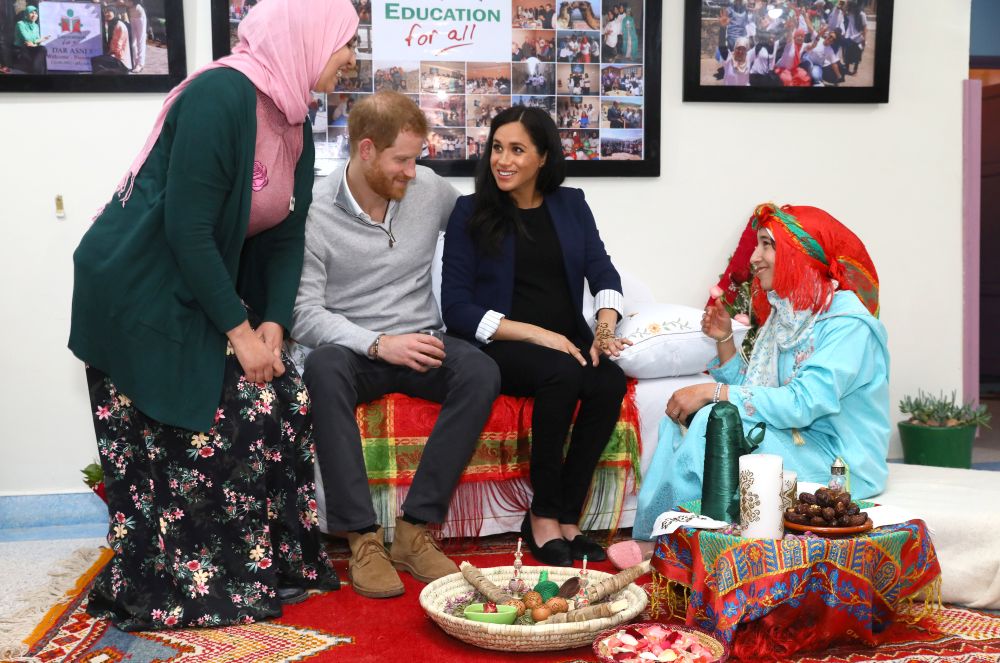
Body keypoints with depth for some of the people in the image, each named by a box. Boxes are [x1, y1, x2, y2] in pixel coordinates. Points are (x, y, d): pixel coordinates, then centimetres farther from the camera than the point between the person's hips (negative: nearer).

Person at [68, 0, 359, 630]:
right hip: (138, 293, -8)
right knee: (189, 442, -6)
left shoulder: (294, 122, 6)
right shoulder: (219, 95, -22)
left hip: (211, 290, 9)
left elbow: (286, 234, 6)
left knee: (281, 399, 2)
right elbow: (187, 229, -24)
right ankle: (158, 589, 13)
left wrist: (273, 324, -6)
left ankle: (269, 564, 16)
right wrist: (239, 329, -18)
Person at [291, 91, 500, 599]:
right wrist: (377, 343, -24)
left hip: (421, 343, 3)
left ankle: (415, 530, -25)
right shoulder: (315, 212, -7)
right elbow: (304, 314, -11)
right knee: (323, 367, -38)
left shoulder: (431, 190, 3)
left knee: (480, 372, -29)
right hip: (354, 348, -2)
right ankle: (363, 538, -32)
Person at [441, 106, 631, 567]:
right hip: (498, 346, -3)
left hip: (567, 341, 4)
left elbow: (603, 273, 5)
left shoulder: (571, 205, 14)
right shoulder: (470, 213, 3)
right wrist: (535, 333, -17)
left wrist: (605, 326, -18)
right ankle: (545, 515, -19)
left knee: (610, 381, -28)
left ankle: (564, 516, -16)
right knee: (562, 373, -34)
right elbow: (457, 308, -6)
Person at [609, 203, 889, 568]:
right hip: (795, 440, 9)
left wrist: (710, 392, -26)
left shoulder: (847, 323, -17)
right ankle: (649, 532, -12)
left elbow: (802, 404, -28)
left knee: (714, 420, -26)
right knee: (684, 413, -4)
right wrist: (725, 340, -1)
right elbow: (751, 391, 13)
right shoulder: (785, 313, 11)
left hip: (839, 462, -9)